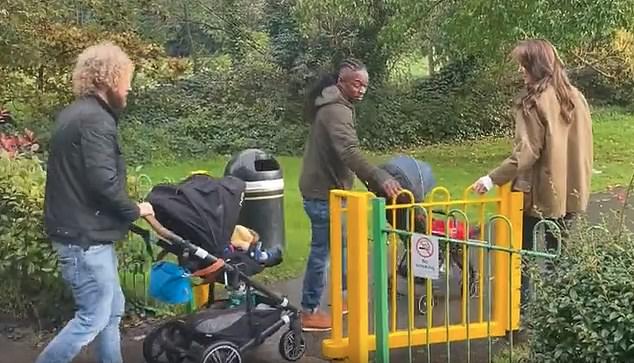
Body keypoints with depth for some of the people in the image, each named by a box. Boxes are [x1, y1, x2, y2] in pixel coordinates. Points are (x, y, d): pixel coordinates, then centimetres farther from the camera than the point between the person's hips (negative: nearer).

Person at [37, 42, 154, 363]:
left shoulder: (73, 114, 13)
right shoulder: (96, 120, -19)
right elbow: (103, 183, -26)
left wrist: (126, 209, 15)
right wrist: (134, 210, -9)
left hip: (77, 230, 10)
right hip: (85, 236, -10)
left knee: (112, 310, 17)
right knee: (93, 318, -1)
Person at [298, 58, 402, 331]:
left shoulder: (334, 105, 12)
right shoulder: (336, 111, -22)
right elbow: (350, 153, -37)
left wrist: (373, 178, 22)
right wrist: (381, 178, -46)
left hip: (325, 188, 10)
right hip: (323, 193, -10)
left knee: (338, 245, 21)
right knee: (321, 251, -3)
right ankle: (309, 313, 5)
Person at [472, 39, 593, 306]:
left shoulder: (533, 101, -16)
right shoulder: (575, 97, 5)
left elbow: (526, 152, -21)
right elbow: (581, 145, 10)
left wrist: (494, 178, -17)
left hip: (538, 190, -7)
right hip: (569, 190, 7)